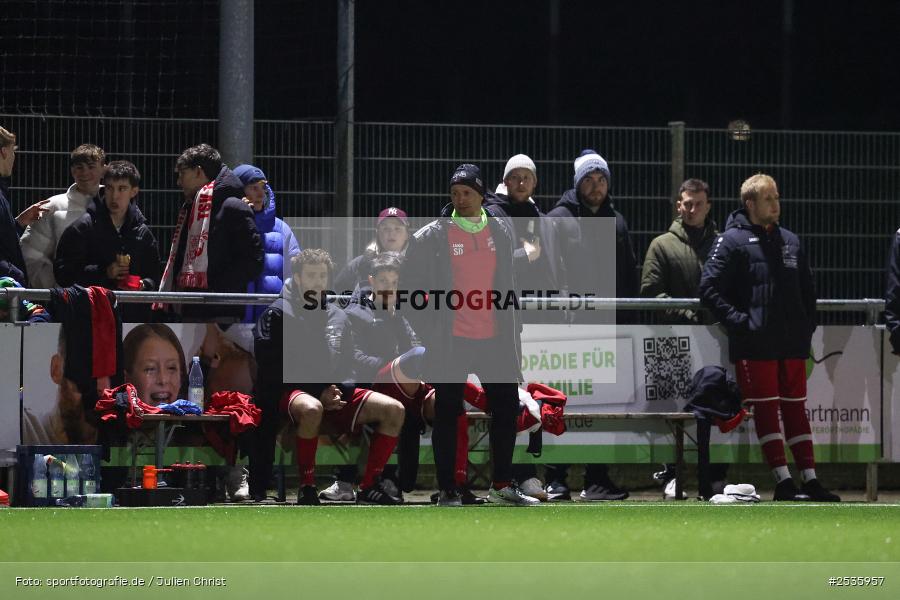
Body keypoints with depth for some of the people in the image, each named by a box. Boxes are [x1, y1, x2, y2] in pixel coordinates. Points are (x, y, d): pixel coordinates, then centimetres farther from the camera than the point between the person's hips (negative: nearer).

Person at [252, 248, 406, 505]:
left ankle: (369, 486, -9)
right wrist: (320, 394, -14)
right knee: (311, 408, -42)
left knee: (393, 409, -13)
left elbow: (348, 367, 21)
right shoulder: (278, 314, 0)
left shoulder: (338, 317, 19)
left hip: (335, 396, 6)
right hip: (292, 393, -6)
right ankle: (306, 490, -30)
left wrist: (339, 391, -4)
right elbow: (273, 369, -7)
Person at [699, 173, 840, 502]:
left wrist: (807, 325, 11)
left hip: (792, 344, 5)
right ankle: (783, 482, -5)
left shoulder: (790, 241, 15)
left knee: (796, 409, 7)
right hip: (755, 345, -5)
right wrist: (739, 322, -14)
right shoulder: (732, 241, -3)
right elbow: (709, 289, -8)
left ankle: (810, 479, 8)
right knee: (766, 411, -4)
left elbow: (807, 290, 24)